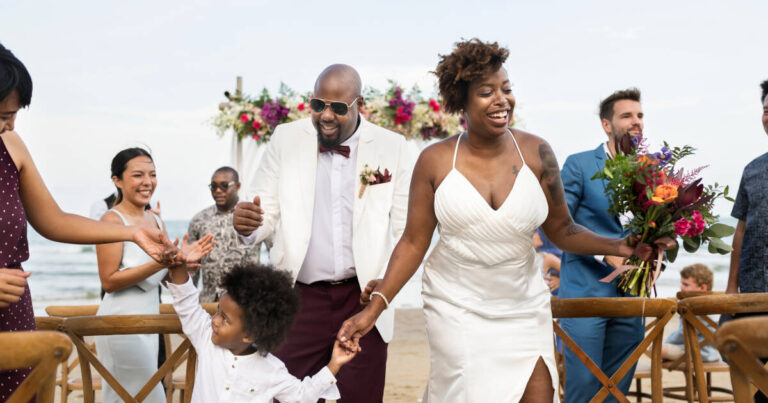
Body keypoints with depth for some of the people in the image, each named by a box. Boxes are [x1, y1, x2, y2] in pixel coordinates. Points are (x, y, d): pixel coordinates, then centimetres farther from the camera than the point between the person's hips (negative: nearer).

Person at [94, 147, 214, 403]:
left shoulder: (156, 221, 10)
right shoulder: (113, 220, -12)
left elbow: (168, 277, 14)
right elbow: (109, 281, -18)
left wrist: (183, 259, -7)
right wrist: (159, 263, -25)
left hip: (150, 319, 7)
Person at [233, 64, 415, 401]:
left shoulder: (392, 147, 0)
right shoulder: (285, 139, 3)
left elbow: (408, 229, 4)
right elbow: (268, 212, 5)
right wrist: (248, 224, -18)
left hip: (363, 298, 0)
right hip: (300, 297, 1)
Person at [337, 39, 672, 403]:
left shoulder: (536, 153, -3)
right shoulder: (435, 161, -6)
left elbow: (561, 230, 4)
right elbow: (413, 242, -2)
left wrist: (619, 246, -11)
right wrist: (374, 308, -7)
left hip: (523, 308, 2)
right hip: (457, 309, -1)